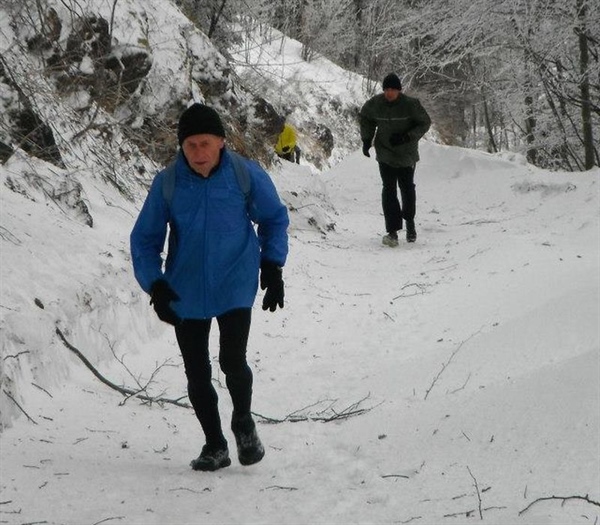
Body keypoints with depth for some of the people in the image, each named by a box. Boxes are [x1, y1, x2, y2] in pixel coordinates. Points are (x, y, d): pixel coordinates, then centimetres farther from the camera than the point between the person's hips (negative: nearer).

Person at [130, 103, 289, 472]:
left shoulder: (246, 175, -9)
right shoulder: (167, 183, -8)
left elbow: (274, 219, 8)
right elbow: (145, 239, 1)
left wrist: (272, 268, 3)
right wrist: (155, 283, -12)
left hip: (236, 289, -2)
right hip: (186, 294, 2)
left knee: (232, 361, -14)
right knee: (197, 375, 6)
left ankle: (244, 423, 16)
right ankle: (215, 445, 25)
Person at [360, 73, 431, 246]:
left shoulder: (411, 104, -17)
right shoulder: (374, 104, -9)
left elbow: (425, 123, -7)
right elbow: (365, 117, 11)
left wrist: (406, 137, -21)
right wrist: (366, 139, 3)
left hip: (407, 154, -1)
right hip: (385, 153, 1)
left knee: (407, 188, 11)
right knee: (389, 190, -10)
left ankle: (409, 220, 38)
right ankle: (392, 231, -11)